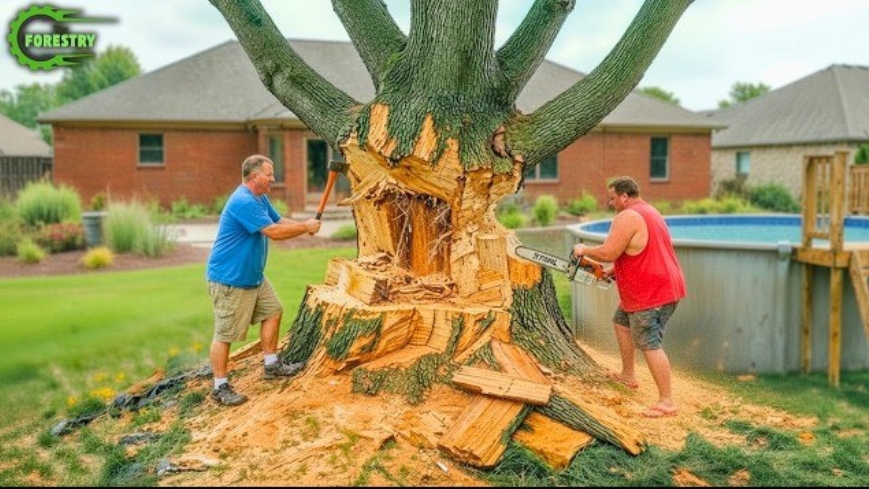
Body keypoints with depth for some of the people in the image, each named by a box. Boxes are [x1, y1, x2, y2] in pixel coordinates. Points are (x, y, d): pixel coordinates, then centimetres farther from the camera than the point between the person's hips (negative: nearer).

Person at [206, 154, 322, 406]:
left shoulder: (260, 198, 9)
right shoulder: (243, 202, -25)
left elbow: (280, 221, 15)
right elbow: (274, 231, -28)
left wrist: (304, 225, -4)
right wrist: (306, 227, -15)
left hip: (253, 276, 11)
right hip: (229, 279, -11)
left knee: (273, 311, 16)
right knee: (225, 334, -2)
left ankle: (271, 365, 27)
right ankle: (220, 387, 8)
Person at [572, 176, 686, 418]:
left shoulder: (626, 217, -18)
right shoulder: (648, 211, 16)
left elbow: (607, 253, -22)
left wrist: (584, 250, -4)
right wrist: (617, 268, 15)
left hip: (652, 294, -11)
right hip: (662, 287, 11)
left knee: (650, 345, -7)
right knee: (621, 321, 24)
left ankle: (667, 402, -2)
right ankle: (628, 375, 34)